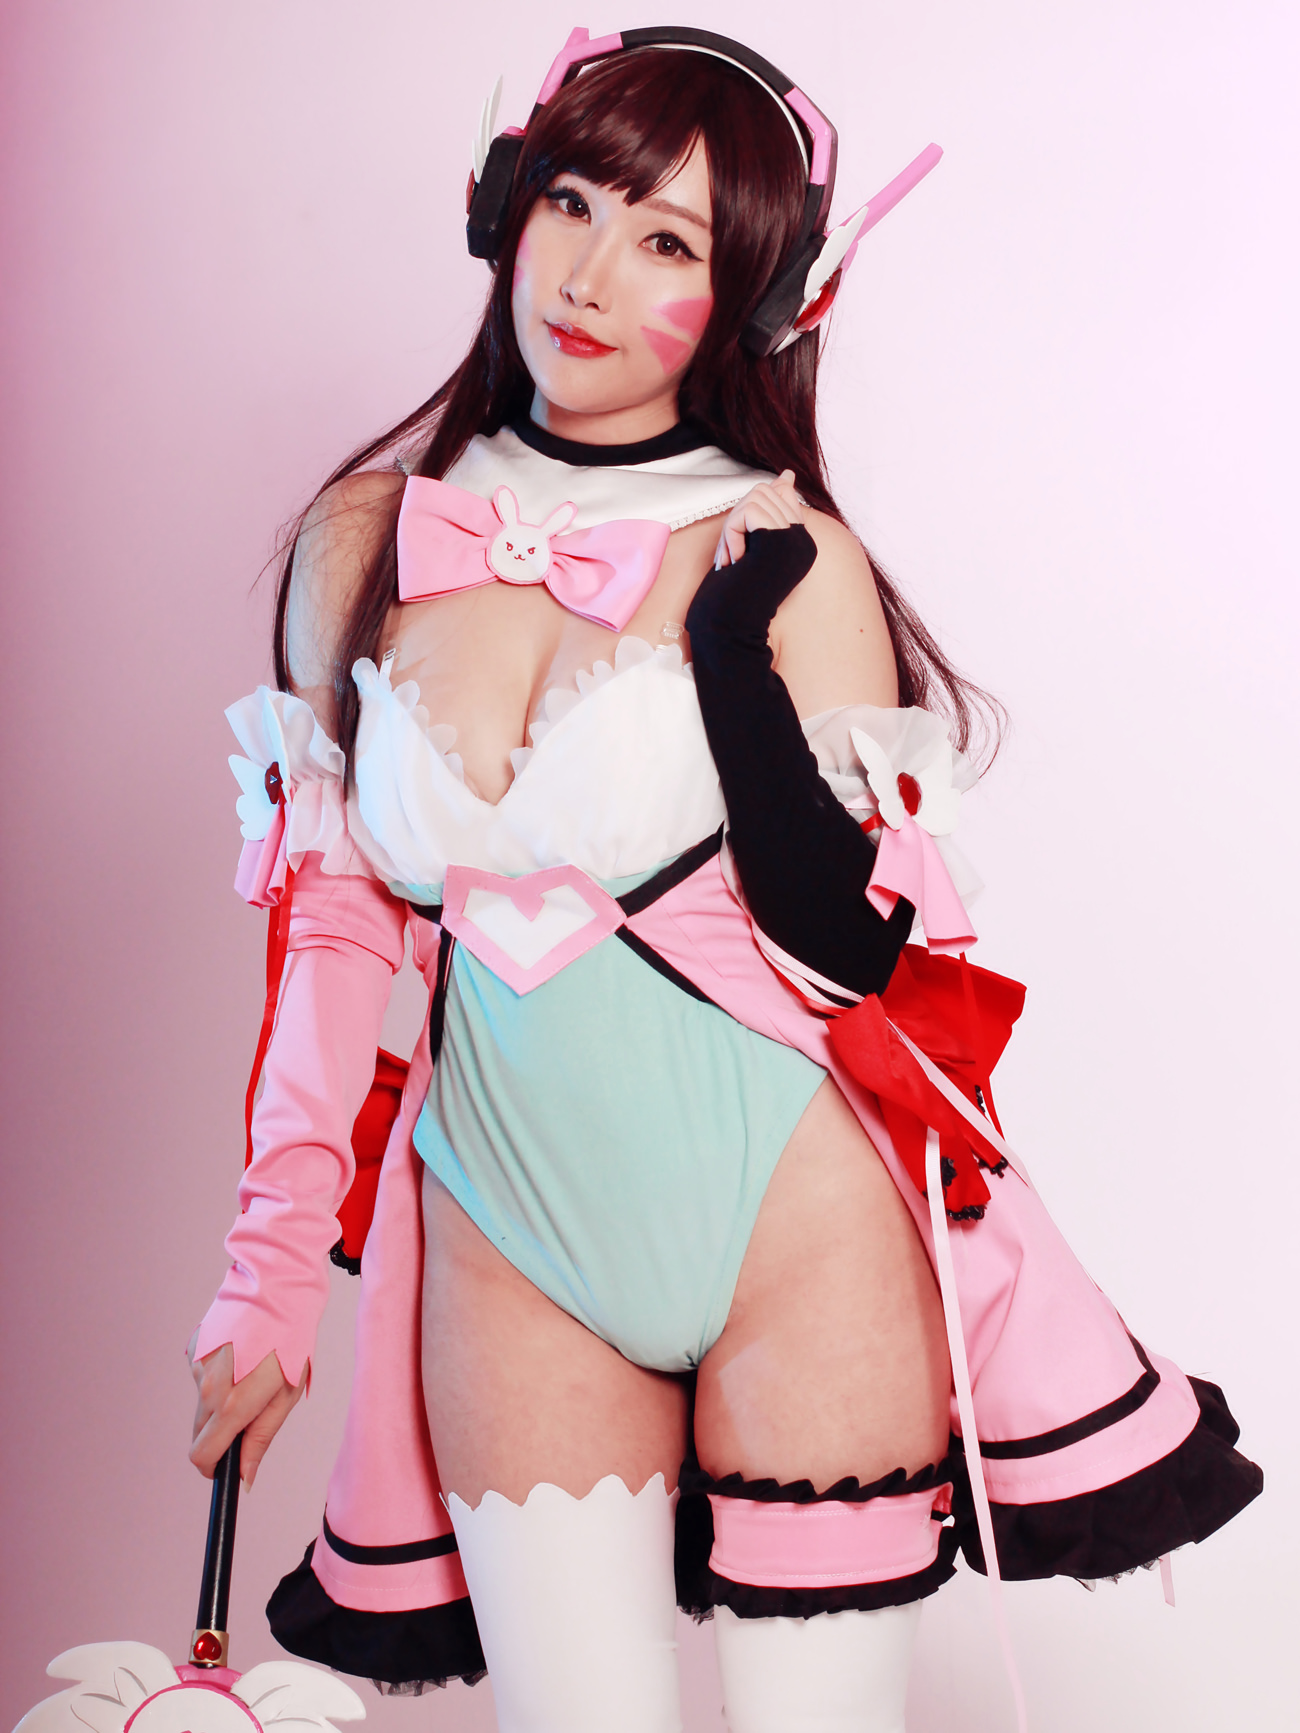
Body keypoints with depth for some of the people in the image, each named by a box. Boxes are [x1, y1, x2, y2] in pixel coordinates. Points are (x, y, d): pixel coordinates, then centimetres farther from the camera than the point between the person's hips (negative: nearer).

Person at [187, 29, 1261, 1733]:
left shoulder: (785, 560, -8)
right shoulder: (364, 544, 2)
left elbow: (856, 951, -12)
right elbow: (331, 931, 7)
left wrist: (730, 639, -21)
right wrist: (268, 1285, 7)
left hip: (798, 1236, -2)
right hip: (510, 1250, 3)